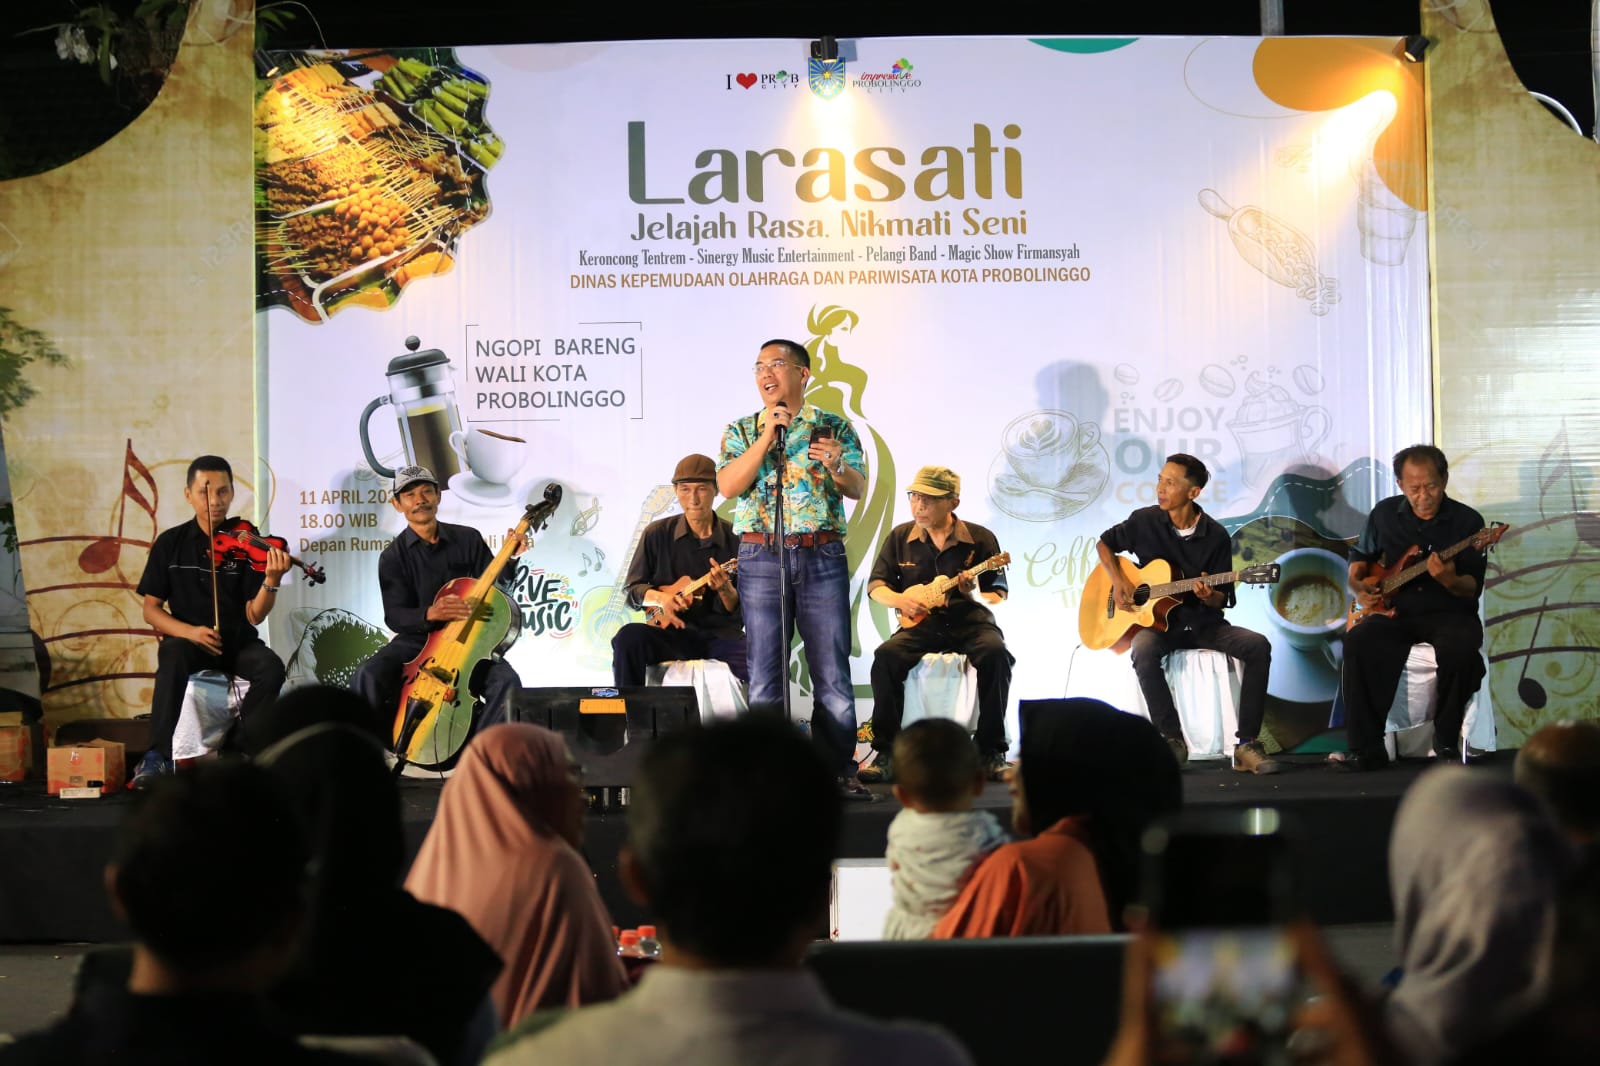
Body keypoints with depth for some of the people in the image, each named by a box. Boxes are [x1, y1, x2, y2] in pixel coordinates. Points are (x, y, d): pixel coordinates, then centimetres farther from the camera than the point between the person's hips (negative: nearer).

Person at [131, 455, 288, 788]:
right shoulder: (170, 544, -1)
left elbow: (254, 615, -9)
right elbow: (151, 609, 0)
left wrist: (271, 581, -30)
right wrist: (189, 631, -19)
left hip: (237, 642, 1)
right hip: (187, 639, -1)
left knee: (271, 667, -29)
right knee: (173, 659, -35)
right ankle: (159, 756, -29)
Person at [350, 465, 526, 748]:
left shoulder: (468, 539, 5)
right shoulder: (394, 557, 0)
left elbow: (495, 587, 8)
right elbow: (394, 616, -9)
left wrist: (510, 558, -11)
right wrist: (429, 614, -30)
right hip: (416, 641, -1)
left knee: (506, 682, -28)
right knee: (367, 679, -29)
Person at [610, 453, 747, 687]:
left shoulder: (734, 540, 3)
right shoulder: (657, 534, 6)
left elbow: (741, 610, 2)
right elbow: (632, 591, 9)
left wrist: (725, 590, -20)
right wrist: (660, 598, -12)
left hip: (721, 634, -1)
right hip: (672, 633, 1)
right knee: (629, 637, -31)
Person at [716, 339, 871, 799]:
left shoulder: (833, 427, 8)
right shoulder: (741, 430, 10)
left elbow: (858, 489, -1)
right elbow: (728, 486, -5)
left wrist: (836, 466, -22)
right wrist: (767, 435, -11)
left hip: (823, 557, -1)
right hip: (761, 558, 1)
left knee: (833, 673, -1)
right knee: (765, 675, 3)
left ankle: (841, 772, 5)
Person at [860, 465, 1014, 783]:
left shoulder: (980, 539, 0)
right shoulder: (900, 537, 8)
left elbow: (998, 598, 2)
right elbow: (876, 585, 13)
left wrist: (976, 595, -21)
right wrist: (899, 599, -10)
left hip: (971, 624, -2)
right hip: (922, 625, 2)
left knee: (995, 653, -34)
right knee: (886, 656, -29)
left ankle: (992, 752, -23)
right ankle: (886, 753, -19)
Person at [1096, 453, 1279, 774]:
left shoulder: (1216, 537, -3)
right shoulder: (1144, 521, -2)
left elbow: (1223, 600, 1)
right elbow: (1104, 543, 15)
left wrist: (1209, 596, -23)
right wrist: (1118, 581, -2)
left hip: (1203, 623, 1)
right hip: (1156, 620, -1)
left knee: (1258, 646, -26)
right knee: (1143, 652, -37)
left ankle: (1247, 745, -24)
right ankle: (1172, 740, -22)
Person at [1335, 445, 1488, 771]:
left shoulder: (1468, 521, -3)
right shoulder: (1384, 513, 7)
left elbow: (1473, 588, -6)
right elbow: (1360, 556, 23)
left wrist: (1450, 581, -28)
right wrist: (1358, 587, 2)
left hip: (1450, 613, -2)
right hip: (1395, 612, 2)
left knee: (1460, 648, -36)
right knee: (1359, 642, -29)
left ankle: (1447, 741, -15)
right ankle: (1366, 749, -23)